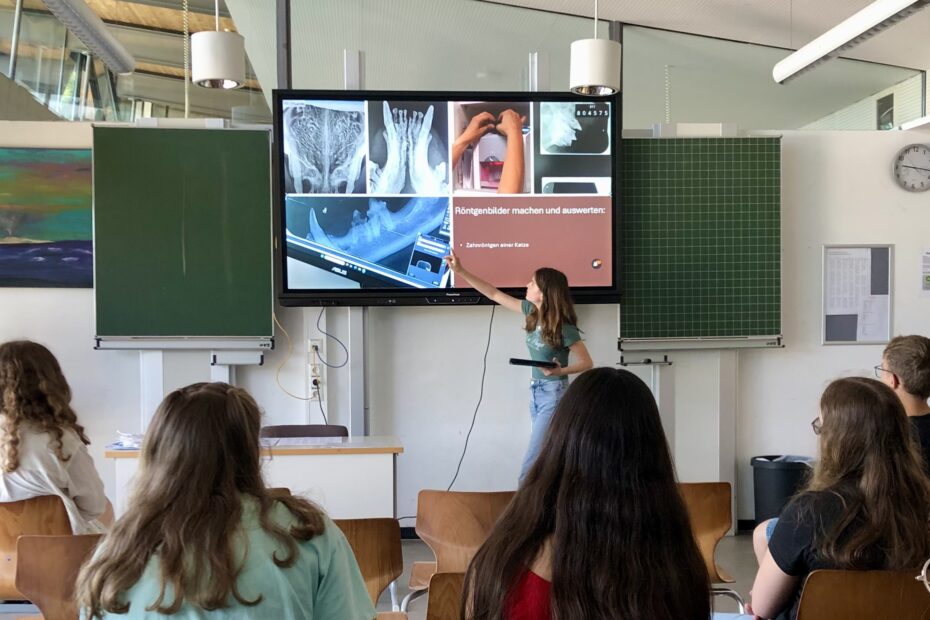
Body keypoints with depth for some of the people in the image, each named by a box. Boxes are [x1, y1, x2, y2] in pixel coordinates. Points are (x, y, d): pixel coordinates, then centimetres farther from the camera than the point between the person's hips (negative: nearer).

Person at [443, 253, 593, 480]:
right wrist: (460, 271, 3)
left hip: (554, 395, -7)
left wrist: (559, 371, -29)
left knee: (530, 469, -11)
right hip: (536, 393, 7)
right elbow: (495, 295, 6)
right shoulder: (532, 311, 1)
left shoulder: (564, 327, -18)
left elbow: (587, 363, -11)